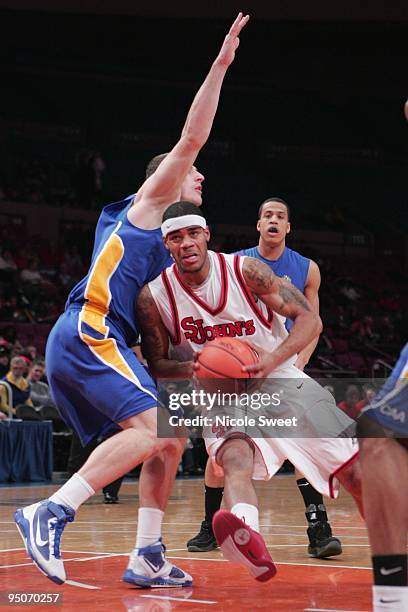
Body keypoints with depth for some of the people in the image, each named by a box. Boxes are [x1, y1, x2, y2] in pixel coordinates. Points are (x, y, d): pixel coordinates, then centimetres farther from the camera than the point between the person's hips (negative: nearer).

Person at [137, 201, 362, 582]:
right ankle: (250, 545, -65)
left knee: (354, 472, -6)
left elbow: (309, 319, -9)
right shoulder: (154, 297, -9)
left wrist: (273, 359, -27)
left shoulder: (244, 270, -11)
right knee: (235, 458, -36)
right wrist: (193, 368, -20)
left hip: (279, 380, 2)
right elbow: (157, 365, 2)